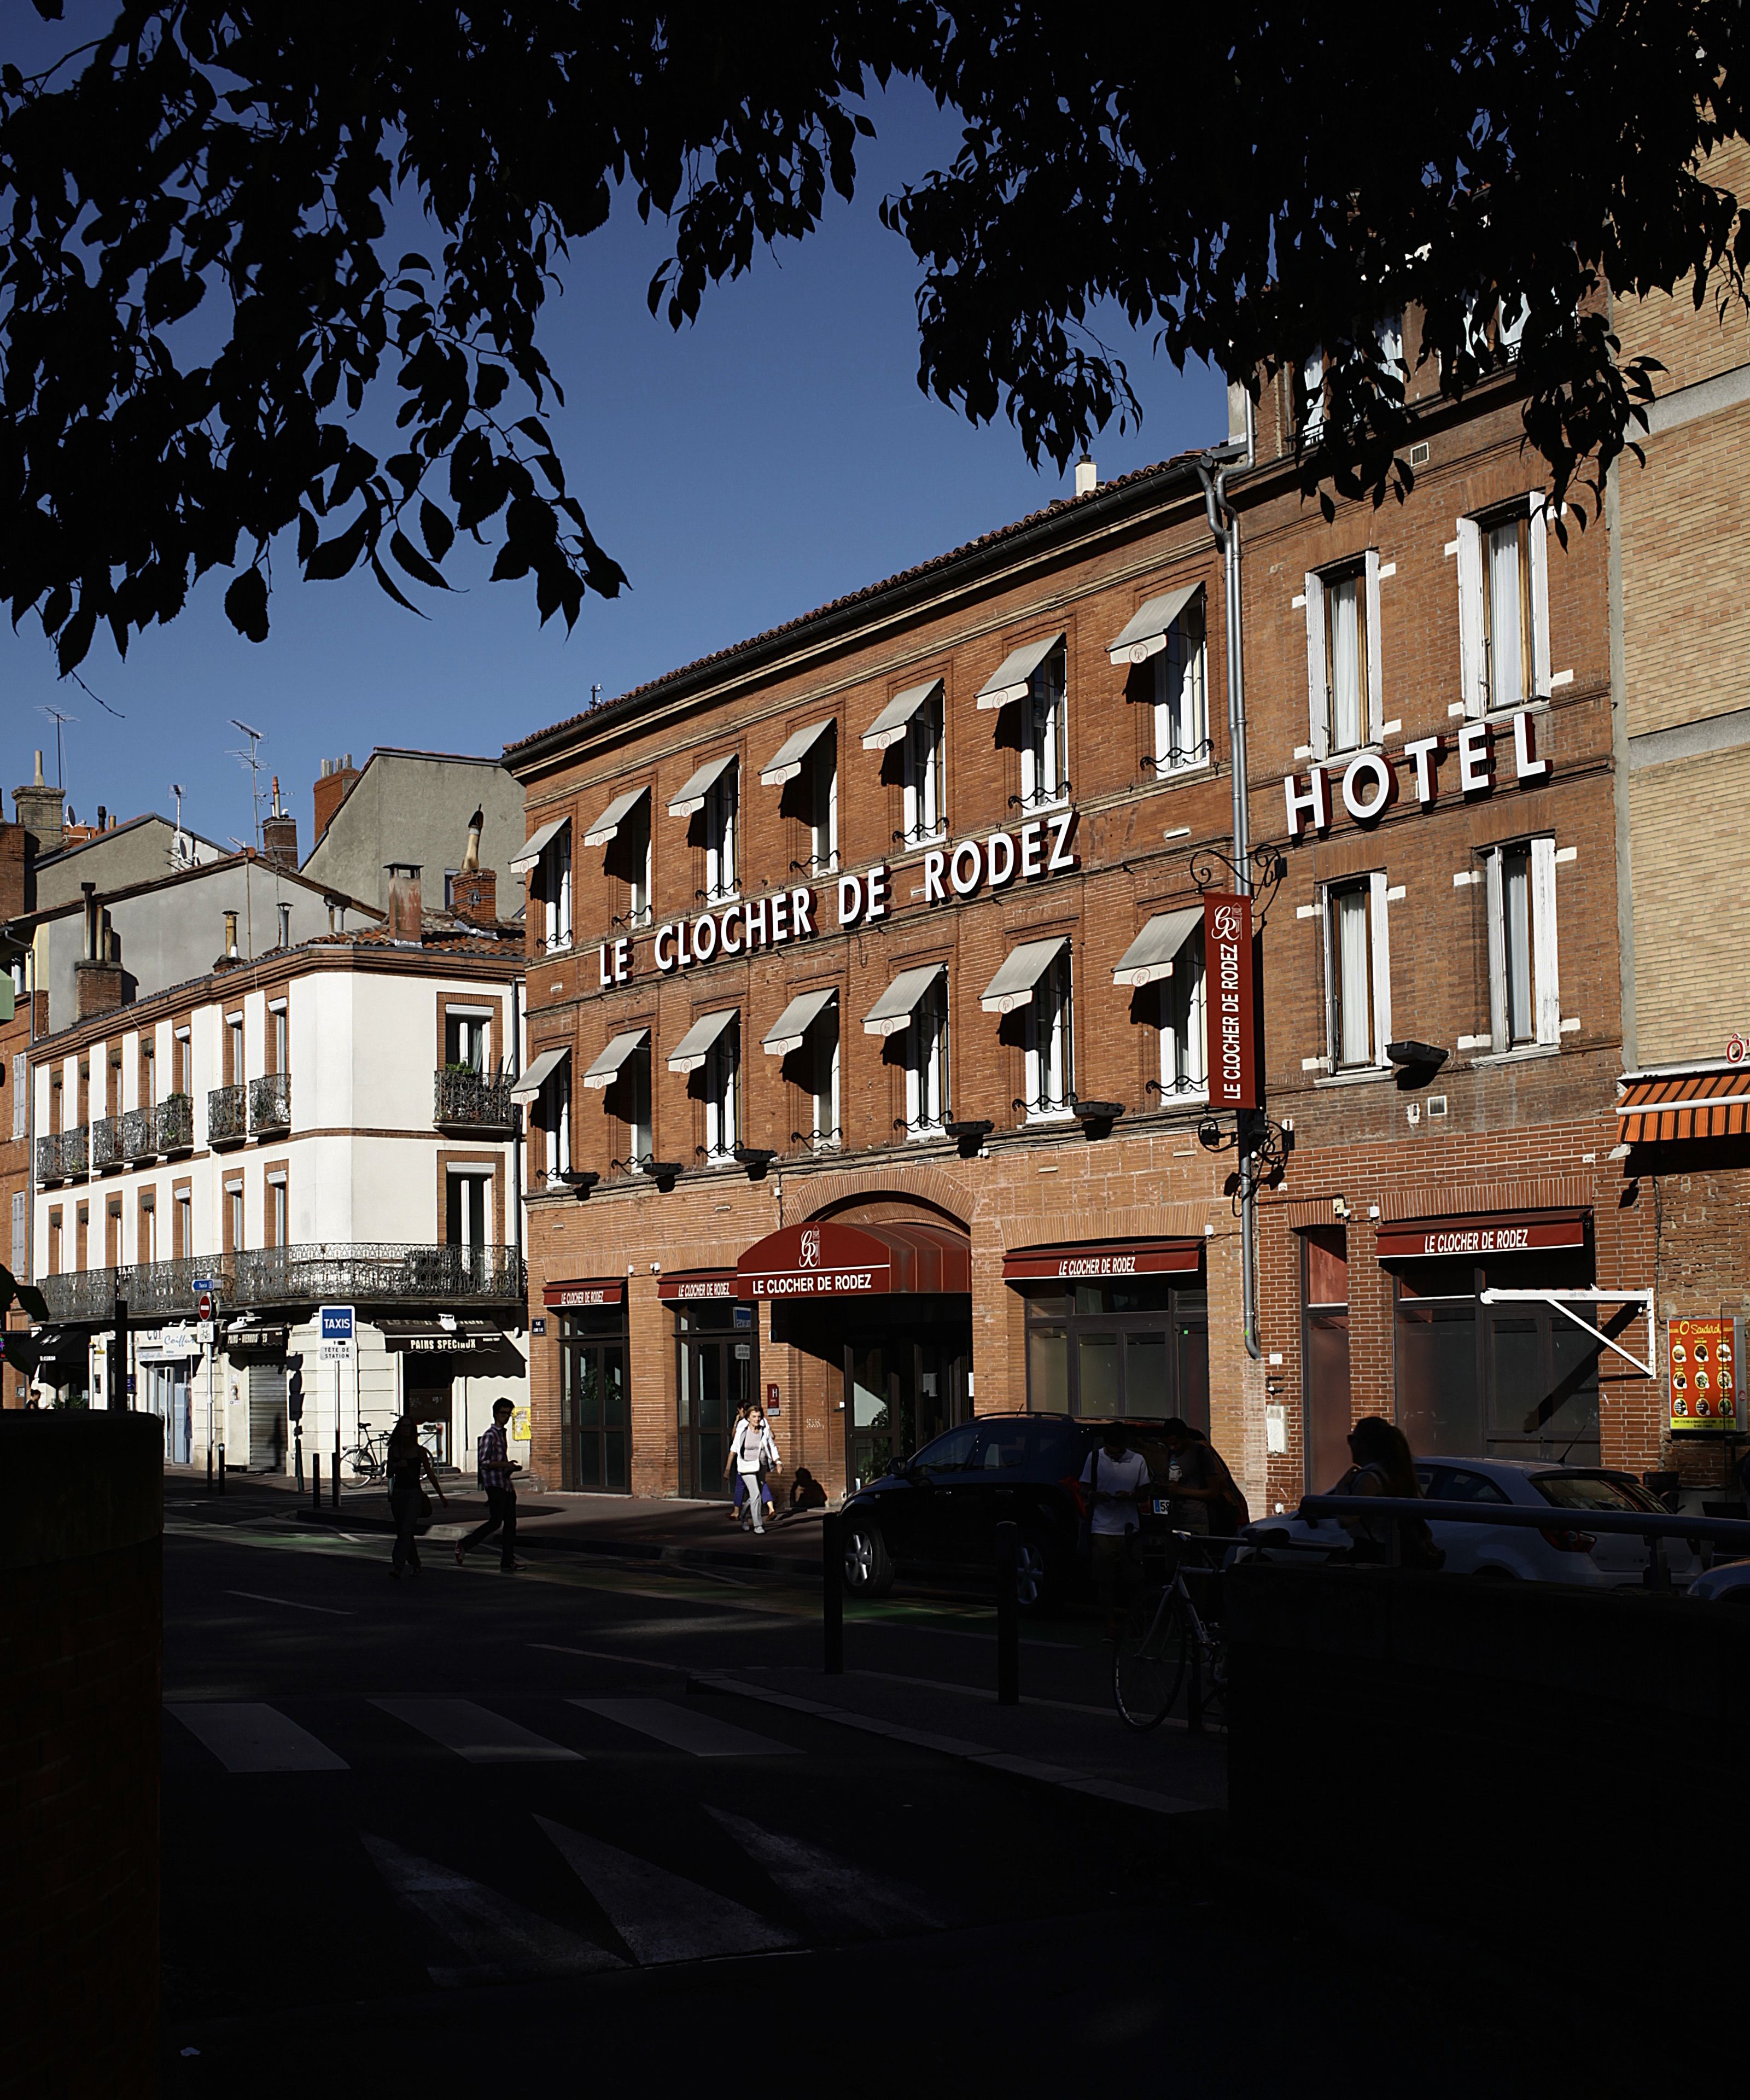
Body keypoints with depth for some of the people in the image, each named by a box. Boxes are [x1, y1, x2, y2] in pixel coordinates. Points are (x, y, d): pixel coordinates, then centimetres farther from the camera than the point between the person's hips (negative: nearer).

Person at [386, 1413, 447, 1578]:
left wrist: (441, 1496, 7)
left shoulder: (420, 1451, -1)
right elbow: (389, 1474, 11)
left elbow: (430, 1474, 4)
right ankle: (415, 1564, 26)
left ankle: (397, 1567, -24)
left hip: (414, 1494, -4)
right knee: (402, 1532, 9)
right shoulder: (394, 1450, 8)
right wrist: (397, 1466, -11)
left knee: (406, 1531, -16)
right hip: (398, 1494, 4)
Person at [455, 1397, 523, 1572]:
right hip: (495, 1484, -9)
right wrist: (505, 1465, -18)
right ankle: (464, 1545, 2)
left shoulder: (502, 1434, 19)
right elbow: (484, 1462, -16)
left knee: (510, 1523, 4)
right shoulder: (490, 1435, -9)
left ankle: (508, 1561, 6)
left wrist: (510, 1466, 12)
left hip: (506, 1484, 9)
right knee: (496, 1521, -11)